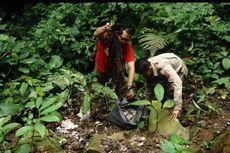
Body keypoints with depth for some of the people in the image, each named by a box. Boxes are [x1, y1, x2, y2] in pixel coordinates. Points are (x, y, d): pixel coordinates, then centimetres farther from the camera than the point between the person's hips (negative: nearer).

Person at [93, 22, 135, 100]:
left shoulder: (127, 45, -30)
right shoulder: (107, 35, -30)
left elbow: (131, 67, -36)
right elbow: (96, 34, -52)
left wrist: (129, 87, -47)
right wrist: (104, 28, -75)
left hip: (115, 68, 0)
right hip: (101, 68, 0)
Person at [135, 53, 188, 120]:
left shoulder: (163, 67, -44)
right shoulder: (146, 66, -23)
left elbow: (177, 84, -50)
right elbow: (149, 85, -8)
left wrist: (177, 108, -53)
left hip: (179, 69, -5)